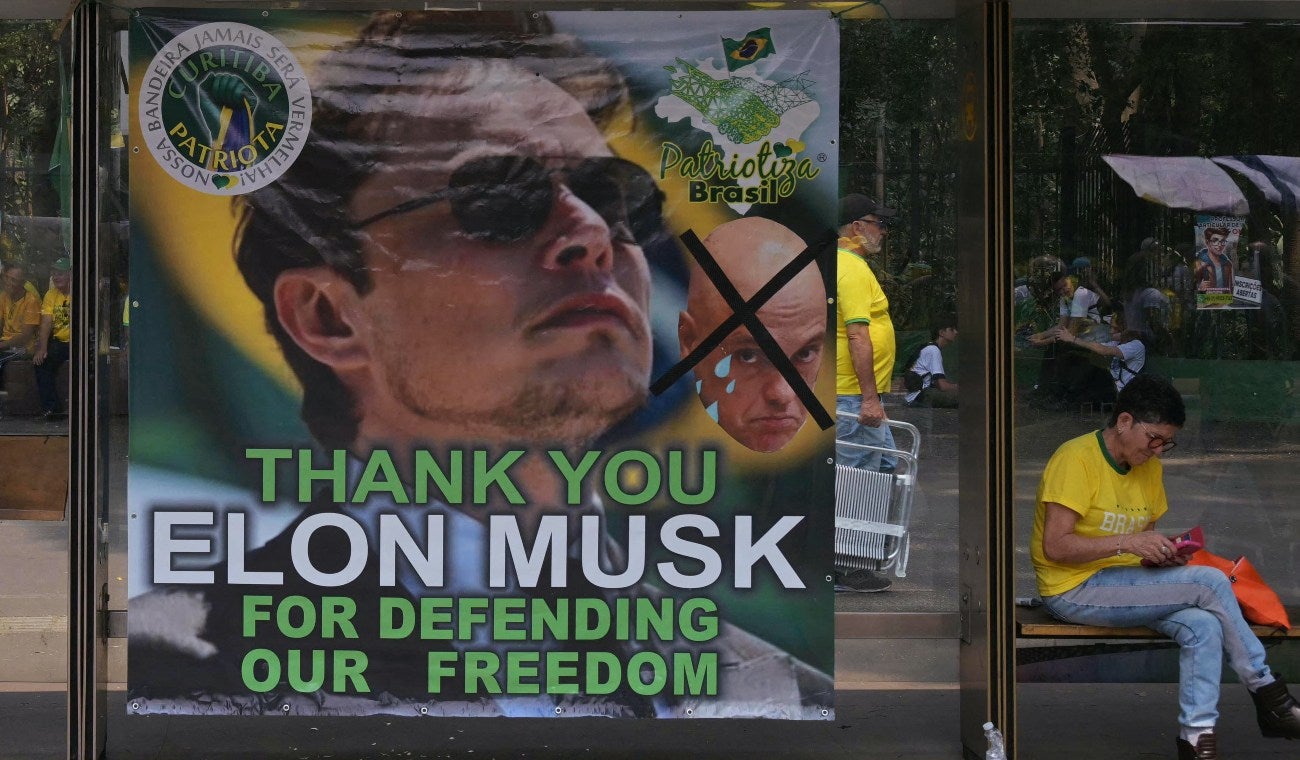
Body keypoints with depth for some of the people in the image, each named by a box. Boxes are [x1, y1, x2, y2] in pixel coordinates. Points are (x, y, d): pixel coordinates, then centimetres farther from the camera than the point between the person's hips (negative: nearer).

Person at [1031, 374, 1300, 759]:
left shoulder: (1149, 467, 10)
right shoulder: (1076, 458, -15)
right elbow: (1055, 546, -20)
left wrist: (1163, 552, -2)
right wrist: (1127, 543, -26)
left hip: (1127, 583, 8)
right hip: (1074, 589, -8)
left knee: (1203, 626, -22)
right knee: (1211, 582, -20)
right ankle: (1267, 694, -9)